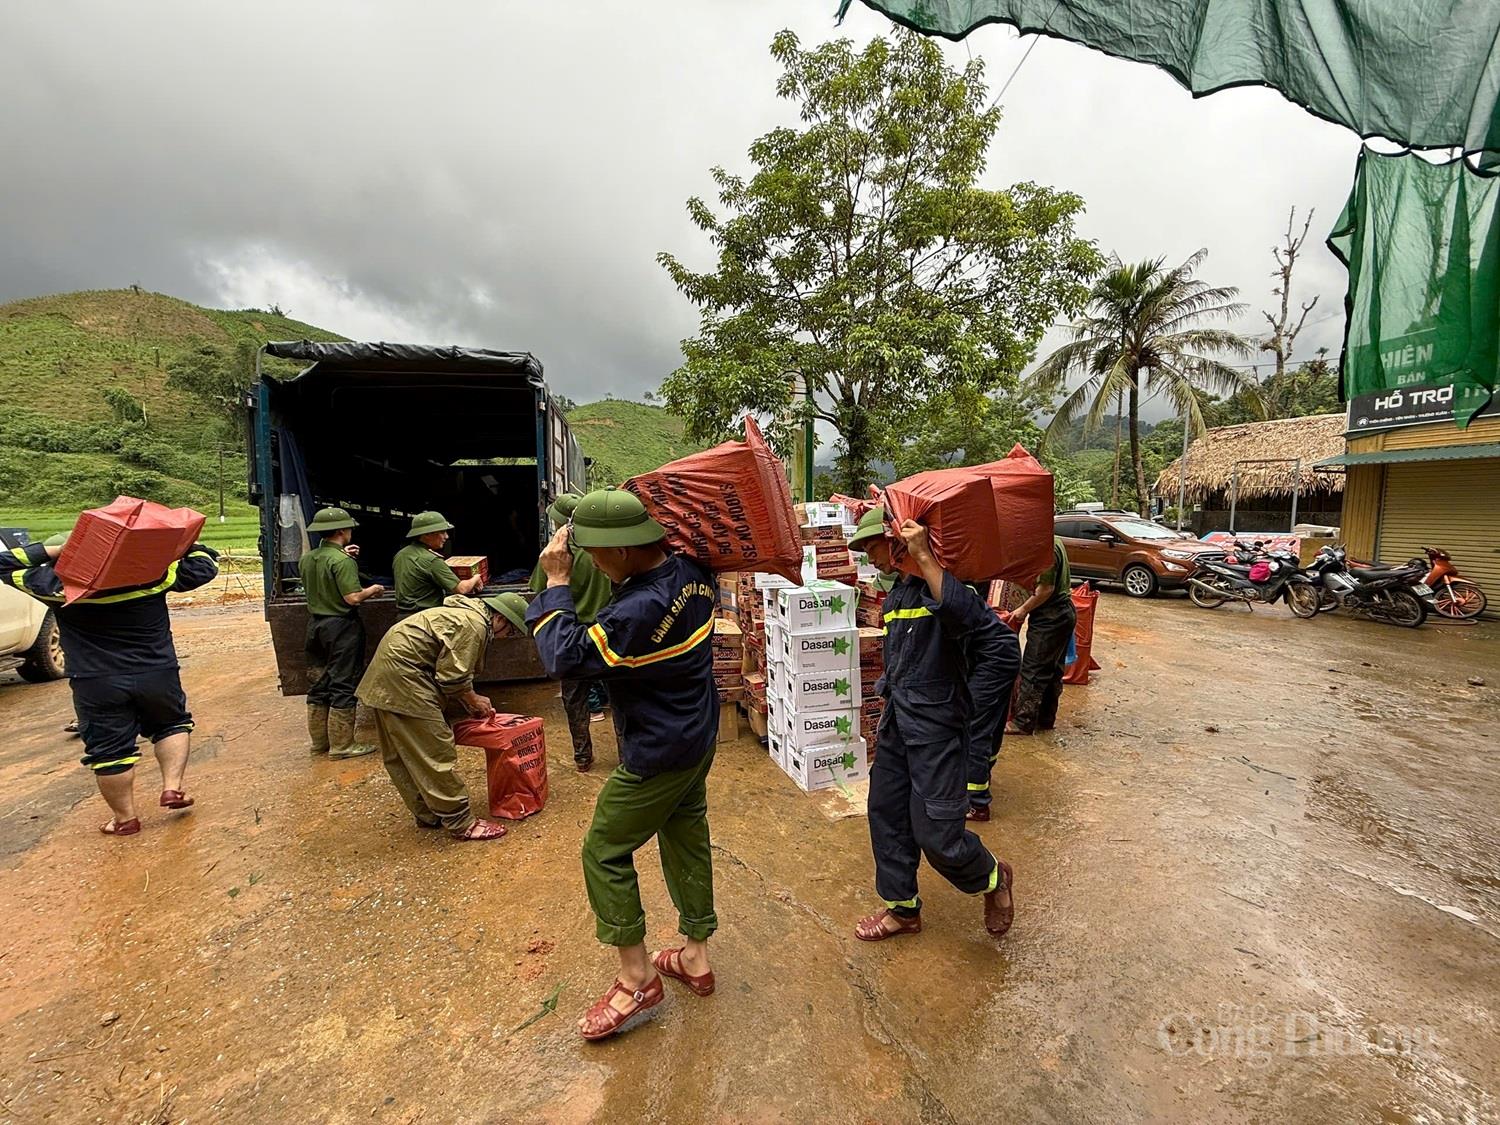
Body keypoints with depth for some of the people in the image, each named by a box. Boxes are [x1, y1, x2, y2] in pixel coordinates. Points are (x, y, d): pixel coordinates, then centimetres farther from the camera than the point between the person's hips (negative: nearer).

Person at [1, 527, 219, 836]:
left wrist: (51, 549, 4)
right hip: (158, 676, 1)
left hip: (97, 685, 0)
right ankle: (173, 786, 13)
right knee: (172, 723, 23)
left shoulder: (60, 584, -7)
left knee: (109, 749, 10)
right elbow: (203, 565, 3)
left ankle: (124, 817, 19)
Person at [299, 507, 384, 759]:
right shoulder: (343, 561, -19)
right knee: (343, 686, 0)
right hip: (341, 626, -8)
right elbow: (353, 597, -24)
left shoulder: (306, 558, 6)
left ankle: (320, 741, 25)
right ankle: (341, 745, 5)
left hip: (315, 624, 8)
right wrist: (371, 590, -4)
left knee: (319, 685, 15)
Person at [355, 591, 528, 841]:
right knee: (436, 752, -7)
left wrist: (471, 700, 12)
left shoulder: (468, 613, 15)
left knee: (402, 753, 16)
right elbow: (453, 676, -19)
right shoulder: (474, 624, -18)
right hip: (403, 673, -11)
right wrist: (473, 700, -2)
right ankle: (461, 823, 0)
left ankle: (427, 814, 28)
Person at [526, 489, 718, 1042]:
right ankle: (695, 957, 37)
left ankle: (637, 979, 22)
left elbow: (566, 656, -25)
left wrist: (557, 582, -17)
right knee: (687, 841, 20)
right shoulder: (694, 573, -6)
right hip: (698, 738, 9)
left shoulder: (641, 608, -32)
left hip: (656, 755, -9)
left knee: (604, 851, 9)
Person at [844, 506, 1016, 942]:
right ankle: (903, 909, 32)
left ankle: (993, 878, 31)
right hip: (899, 721, 9)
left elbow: (966, 617, -37)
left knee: (937, 833, -1)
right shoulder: (896, 594, 12)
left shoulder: (938, 582, -13)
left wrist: (923, 556, -33)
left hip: (937, 724, -8)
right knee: (886, 813, 13)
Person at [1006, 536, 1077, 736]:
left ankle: (1023, 722, 3)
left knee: (1034, 670, -3)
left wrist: (1024, 609, -12)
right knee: (1054, 669, 14)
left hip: (1050, 618, -10)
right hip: (1065, 612, 10)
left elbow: (1046, 588, -23)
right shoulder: (1056, 542, 11)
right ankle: (1046, 719, 24)